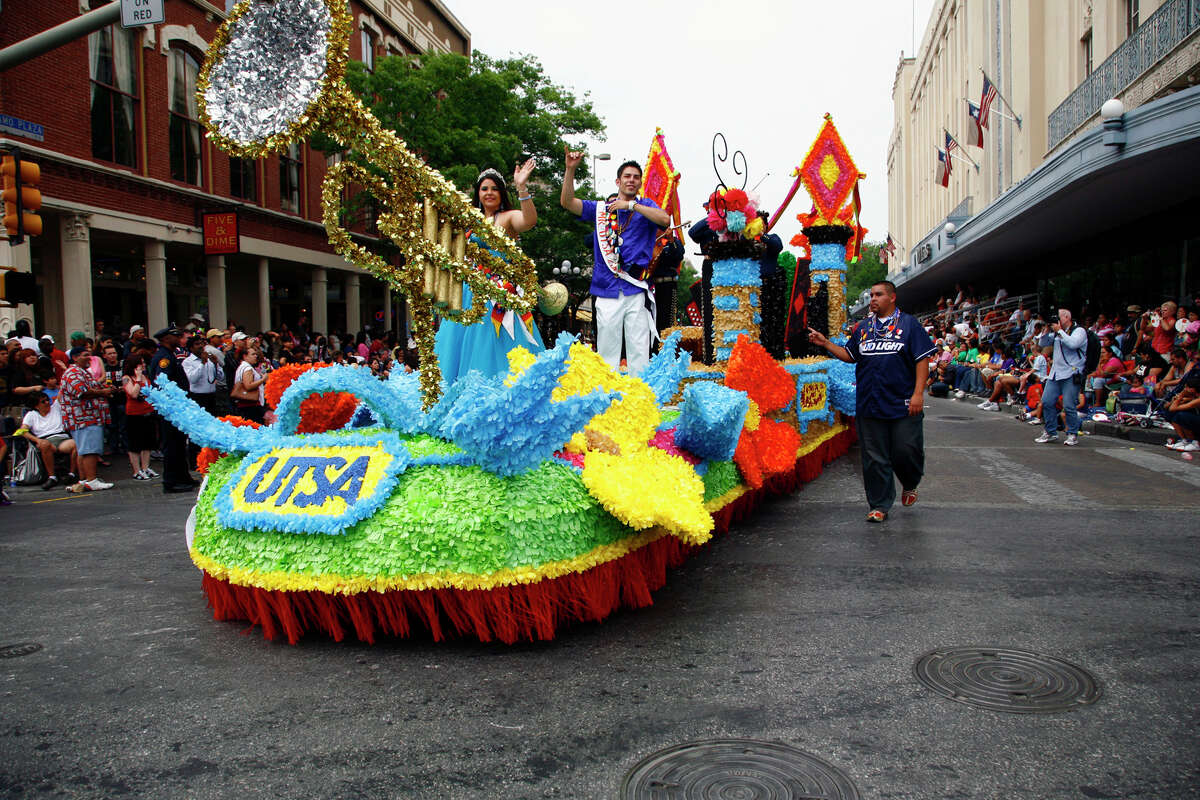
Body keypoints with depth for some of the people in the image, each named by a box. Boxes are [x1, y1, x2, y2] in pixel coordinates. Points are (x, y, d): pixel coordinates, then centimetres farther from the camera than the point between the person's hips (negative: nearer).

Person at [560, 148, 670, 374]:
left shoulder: (645, 206, 11)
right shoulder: (601, 209, 14)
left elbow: (666, 220, -9)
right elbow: (567, 202, 4)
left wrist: (631, 205, -11)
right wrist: (570, 169, -7)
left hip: (637, 290, -1)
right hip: (607, 290, 1)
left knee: (639, 348, -1)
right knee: (606, 348, 3)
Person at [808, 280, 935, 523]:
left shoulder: (909, 324, 1)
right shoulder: (863, 327, 14)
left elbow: (923, 359, -3)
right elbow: (850, 356, 19)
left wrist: (918, 393, -12)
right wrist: (825, 343, 6)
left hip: (903, 405, -3)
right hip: (870, 406, 3)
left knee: (905, 452, 1)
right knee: (874, 458, 5)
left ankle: (910, 485, 34)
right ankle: (879, 506, 14)